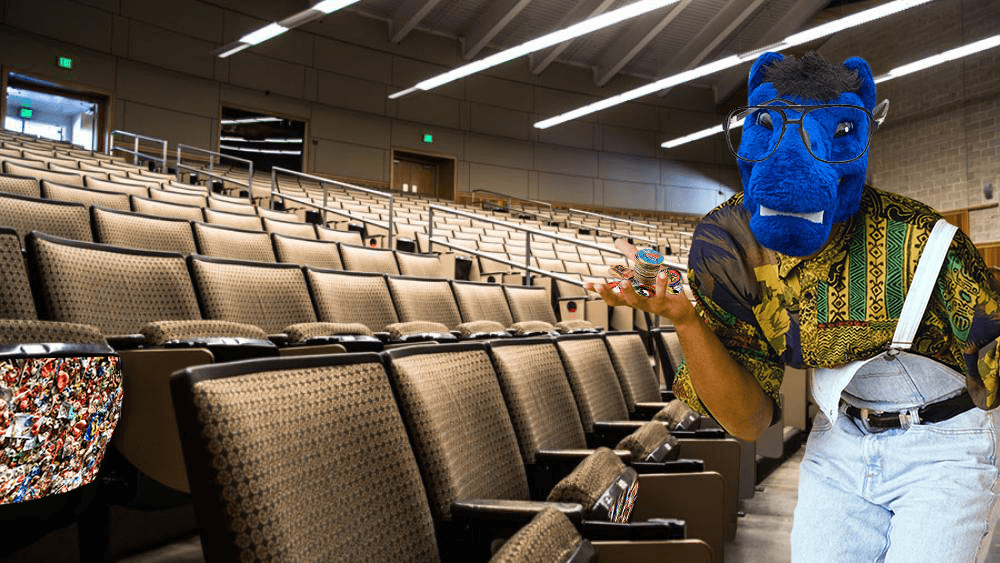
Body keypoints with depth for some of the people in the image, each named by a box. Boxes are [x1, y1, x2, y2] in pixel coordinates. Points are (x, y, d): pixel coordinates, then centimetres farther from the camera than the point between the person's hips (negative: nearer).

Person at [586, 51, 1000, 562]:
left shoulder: (915, 241, -24)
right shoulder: (731, 250, -13)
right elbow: (750, 421, -13)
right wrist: (685, 320, -26)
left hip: (943, 448, -2)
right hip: (839, 446, 3)